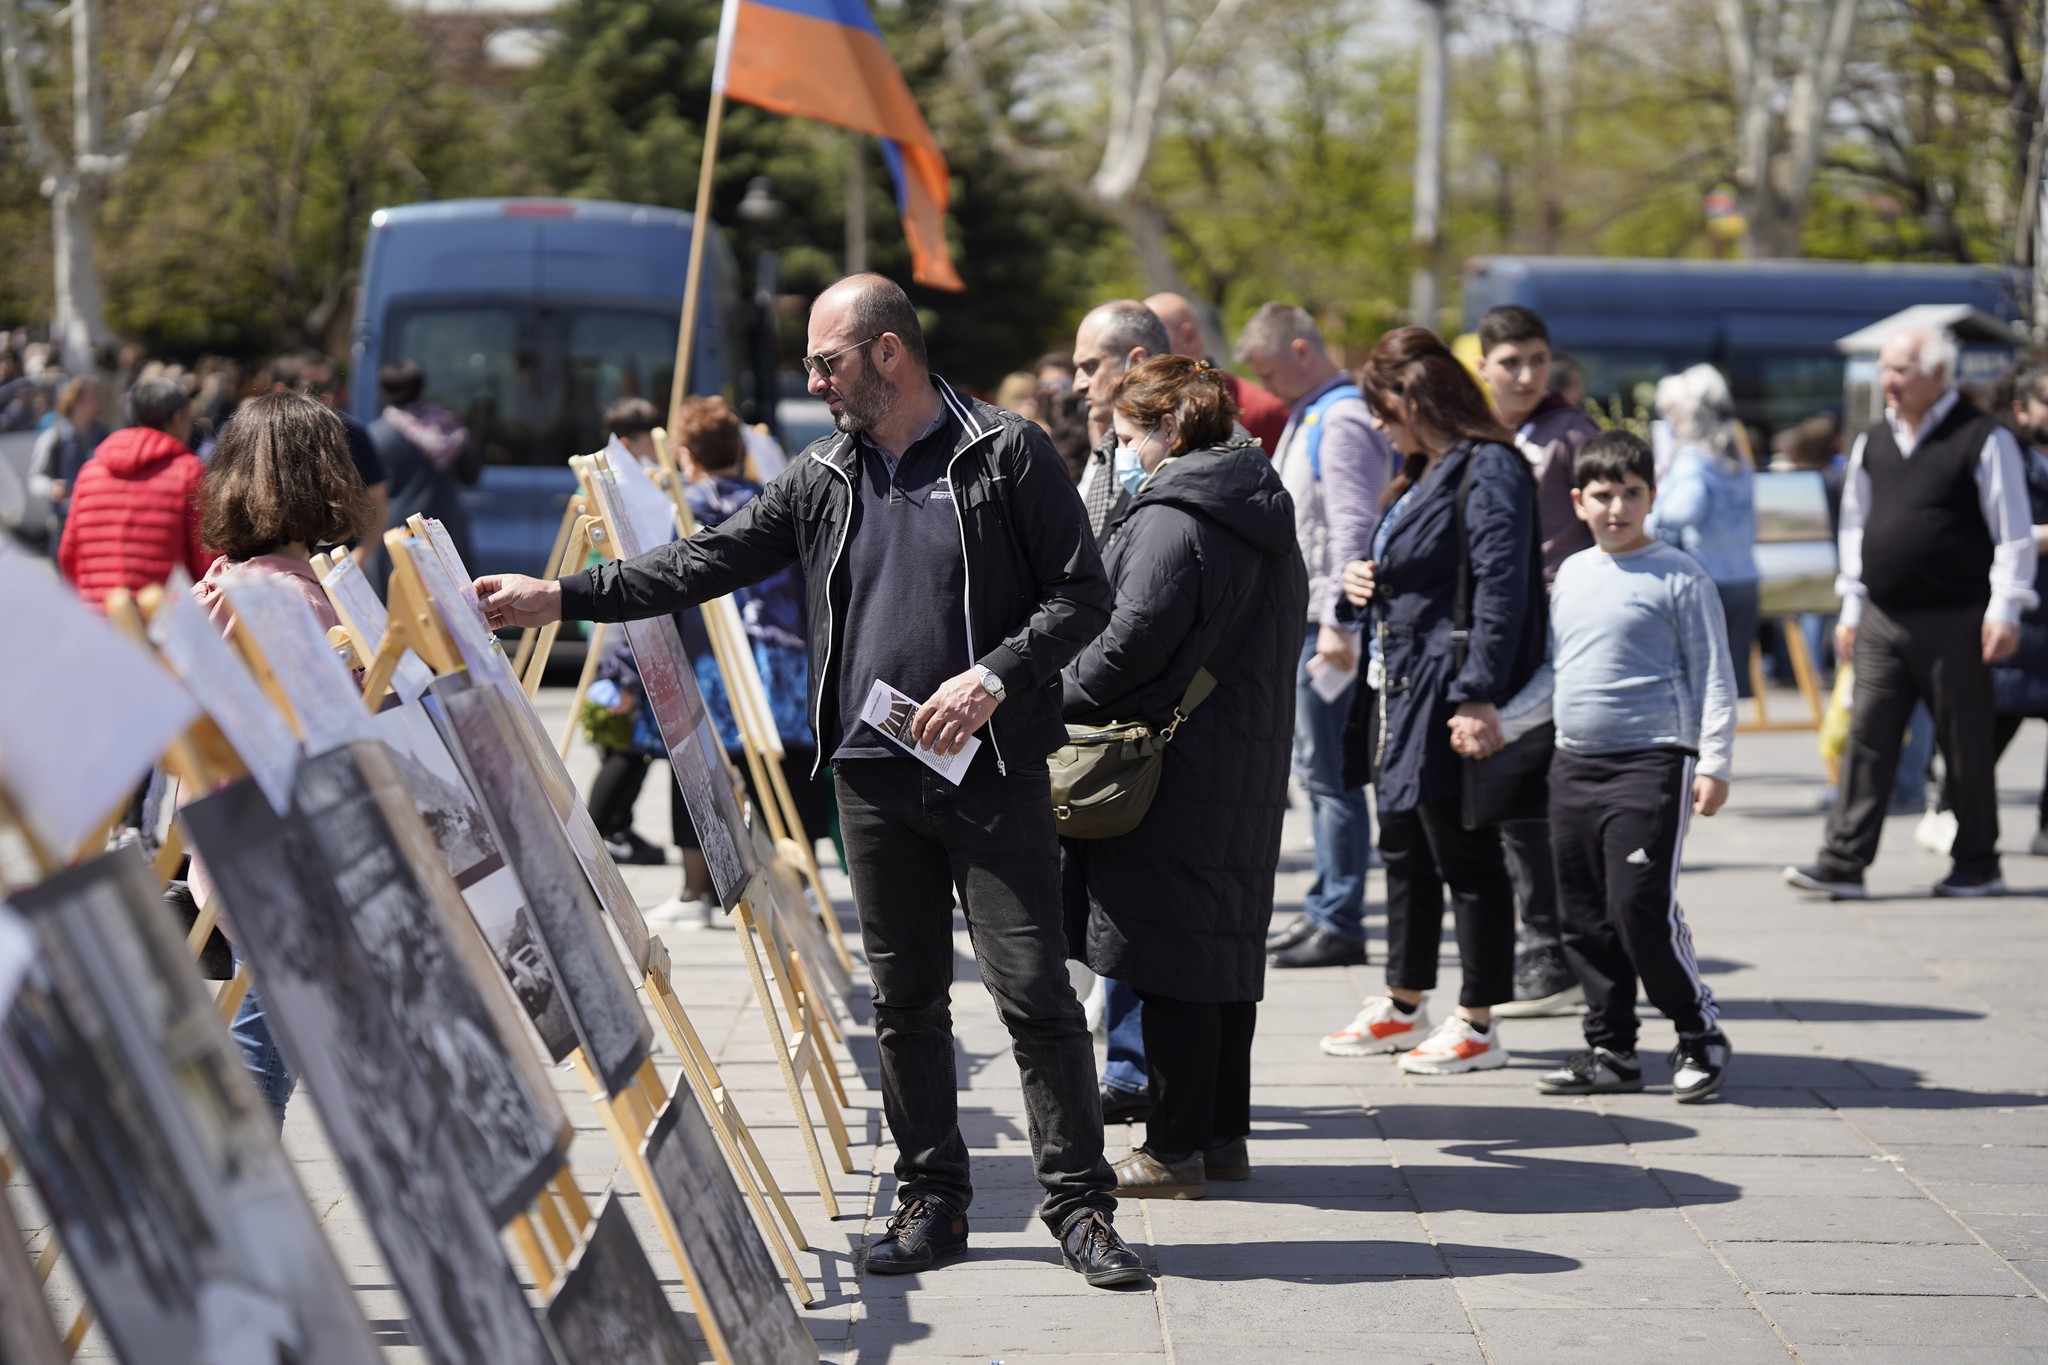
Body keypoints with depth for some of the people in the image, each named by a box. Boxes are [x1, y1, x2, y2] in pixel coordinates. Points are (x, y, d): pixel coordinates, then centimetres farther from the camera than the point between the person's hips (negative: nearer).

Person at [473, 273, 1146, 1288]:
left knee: (1034, 991, -7)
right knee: (904, 1000, 9)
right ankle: (932, 1201, 18)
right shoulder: (824, 479, 11)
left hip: (994, 771, -5)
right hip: (873, 775, 5)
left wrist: (996, 676, -18)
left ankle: (1079, 1204, 1)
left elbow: (1081, 594, -5)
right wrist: (562, 599, 6)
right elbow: (709, 561, 11)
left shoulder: (1006, 453, -4)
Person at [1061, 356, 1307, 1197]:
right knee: (1227, 947, 15)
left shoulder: (1170, 520, -15)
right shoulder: (1265, 515, 15)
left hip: (1177, 769, -10)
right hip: (1251, 763, 10)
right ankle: (1224, 1135, 21)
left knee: (1169, 961, -4)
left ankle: (1176, 1149, -1)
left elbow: (1135, 638, -21)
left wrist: (1062, 695, -6)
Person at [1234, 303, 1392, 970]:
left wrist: (1337, 622, -25)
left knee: (1329, 772, -7)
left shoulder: (1342, 422, -14)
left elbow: (1353, 528, -21)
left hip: (1327, 624, -10)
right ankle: (1324, 909, 20)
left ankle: (1340, 924, -4)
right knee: (1319, 771, 14)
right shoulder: (1306, 416, 18)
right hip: (1299, 617, 10)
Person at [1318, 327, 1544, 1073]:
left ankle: (1478, 1025, 6)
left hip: (1450, 696, -10)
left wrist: (1478, 694, -28)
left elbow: (1500, 587, -22)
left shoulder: (1489, 470, -15)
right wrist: (1363, 578, 6)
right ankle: (1405, 1005, 30)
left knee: (1466, 857, -2)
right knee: (1404, 849, 18)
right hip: (1400, 689, 10)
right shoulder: (1422, 473, 16)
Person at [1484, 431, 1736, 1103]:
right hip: (1574, 765, 7)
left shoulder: (1680, 576, -4)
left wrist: (1714, 763, -11)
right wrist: (1499, 724, 17)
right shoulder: (1571, 574, 15)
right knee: (1584, 916, 7)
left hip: (1651, 764, -7)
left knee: (1640, 907, -13)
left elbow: (1713, 677, -4)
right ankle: (1610, 1051, 17)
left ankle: (1701, 1036, 4)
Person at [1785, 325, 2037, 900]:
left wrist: (2004, 611, -11)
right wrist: (1850, 610, 17)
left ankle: (1977, 864, 15)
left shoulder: (1983, 439, -7)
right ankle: (1844, 861, 0)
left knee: (1965, 746, 4)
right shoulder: (1872, 443, 11)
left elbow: (2013, 533, -6)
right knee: (1866, 738, 0)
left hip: (1955, 623, -5)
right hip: (1882, 621, 5)